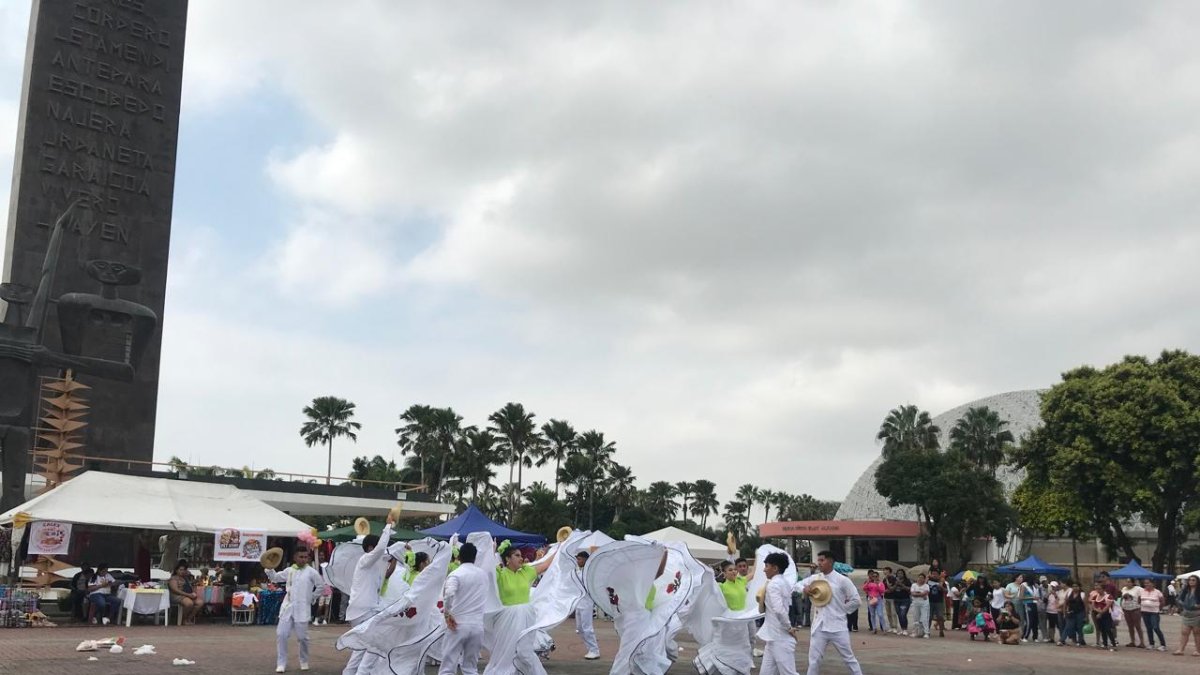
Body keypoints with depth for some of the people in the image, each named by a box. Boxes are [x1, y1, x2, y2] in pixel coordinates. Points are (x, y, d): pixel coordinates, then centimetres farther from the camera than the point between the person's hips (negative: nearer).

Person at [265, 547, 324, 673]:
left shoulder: (311, 572, -3)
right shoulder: (289, 570, 8)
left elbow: (321, 586, 3)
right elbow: (275, 578, 18)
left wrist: (311, 597, 1)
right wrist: (269, 567, 3)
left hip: (302, 609, -3)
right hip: (287, 607, 3)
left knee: (302, 637, 2)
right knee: (281, 634, -4)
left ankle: (304, 661, 24)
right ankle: (281, 663, 5)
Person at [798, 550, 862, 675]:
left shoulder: (842, 580, -8)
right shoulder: (814, 578, 4)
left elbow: (855, 601, -4)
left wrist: (840, 611, -3)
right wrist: (804, 589, -8)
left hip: (837, 626, -3)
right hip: (819, 626, 4)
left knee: (848, 658, 8)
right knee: (814, 660, 6)